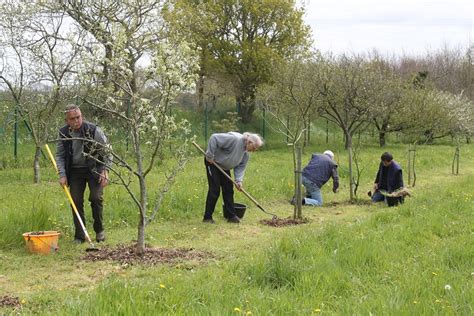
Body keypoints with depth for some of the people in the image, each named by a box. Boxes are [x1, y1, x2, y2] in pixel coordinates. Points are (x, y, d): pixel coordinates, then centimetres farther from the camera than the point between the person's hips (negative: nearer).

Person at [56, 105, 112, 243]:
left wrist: (104, 170, -14)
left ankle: (99, 230, 8)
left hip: (94, 169, -3)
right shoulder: (63, 133, -7)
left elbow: (107, 150, -8)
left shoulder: (93, 130, -18)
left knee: (96, 198, -13)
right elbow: (60, 155, 3)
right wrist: (62, 175, -8)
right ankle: (79, 236, 6)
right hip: (75, 171, 3)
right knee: (76, 201, -3)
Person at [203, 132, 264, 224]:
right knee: (215, 190, -10)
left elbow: (240, 167, -1)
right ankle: (207, 217, -4)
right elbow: (214, 138, -32)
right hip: (212, 162, -9)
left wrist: (239, 180, -18)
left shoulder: (246, 154, -2)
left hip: (224, 167, 9)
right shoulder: (235, 139, -30)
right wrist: (210, 155, -28)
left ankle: (231, 216, 13)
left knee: (228, 190, 7)